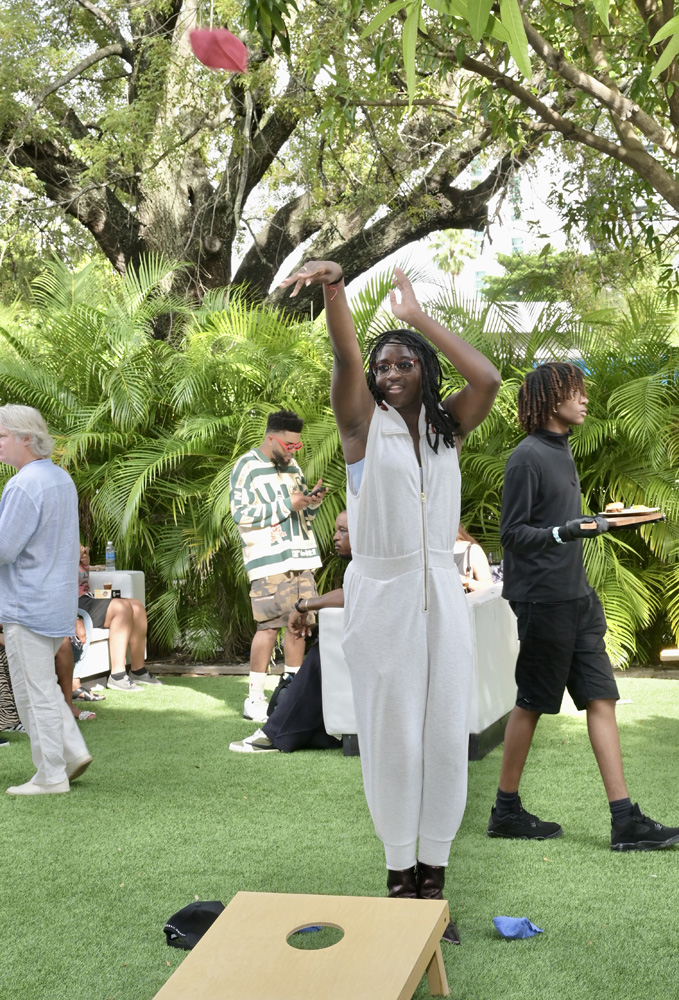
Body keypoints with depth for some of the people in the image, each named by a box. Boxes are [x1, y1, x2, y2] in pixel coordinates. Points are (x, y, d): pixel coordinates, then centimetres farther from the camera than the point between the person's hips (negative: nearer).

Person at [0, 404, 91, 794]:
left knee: (36, 691, 1)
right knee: (42, 685, 20)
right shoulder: (62, 478, 10)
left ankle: (51, 775, 8)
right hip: (59, 600, 9)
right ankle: (73, 751, 17)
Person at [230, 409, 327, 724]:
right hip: (269, 559, -7)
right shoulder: (246, 467, -3)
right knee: (269, 625, -8)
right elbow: (241, 513, -12)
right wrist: (287, 504, -15)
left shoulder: (292, 467, 17)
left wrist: (312, 503, 1)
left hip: (300, 556, 7)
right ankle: (255, 699, -1)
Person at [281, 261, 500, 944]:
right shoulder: (364, 422, 1)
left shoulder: (445, 426, 8)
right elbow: (345, 359, -17)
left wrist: (417, 317, -5)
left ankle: (432, 877, 14)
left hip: (441, 594, 3)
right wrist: (333, 287, -34)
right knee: (392, 733, 2)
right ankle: (400, 873, 15)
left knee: (446, 733, 4)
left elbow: (487, 379, -9)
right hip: (381, 595, -3)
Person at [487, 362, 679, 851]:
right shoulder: (527, 457, -12)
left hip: (575, 597, 8)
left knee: (601, 697, 3)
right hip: (542, 598, -8)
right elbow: (513, 532, -15)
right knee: (532, 702, 2)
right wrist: (564, 532, -28)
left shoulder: (563, 450, 14)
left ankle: (625, 820, 4)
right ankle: (506, 810, 17)